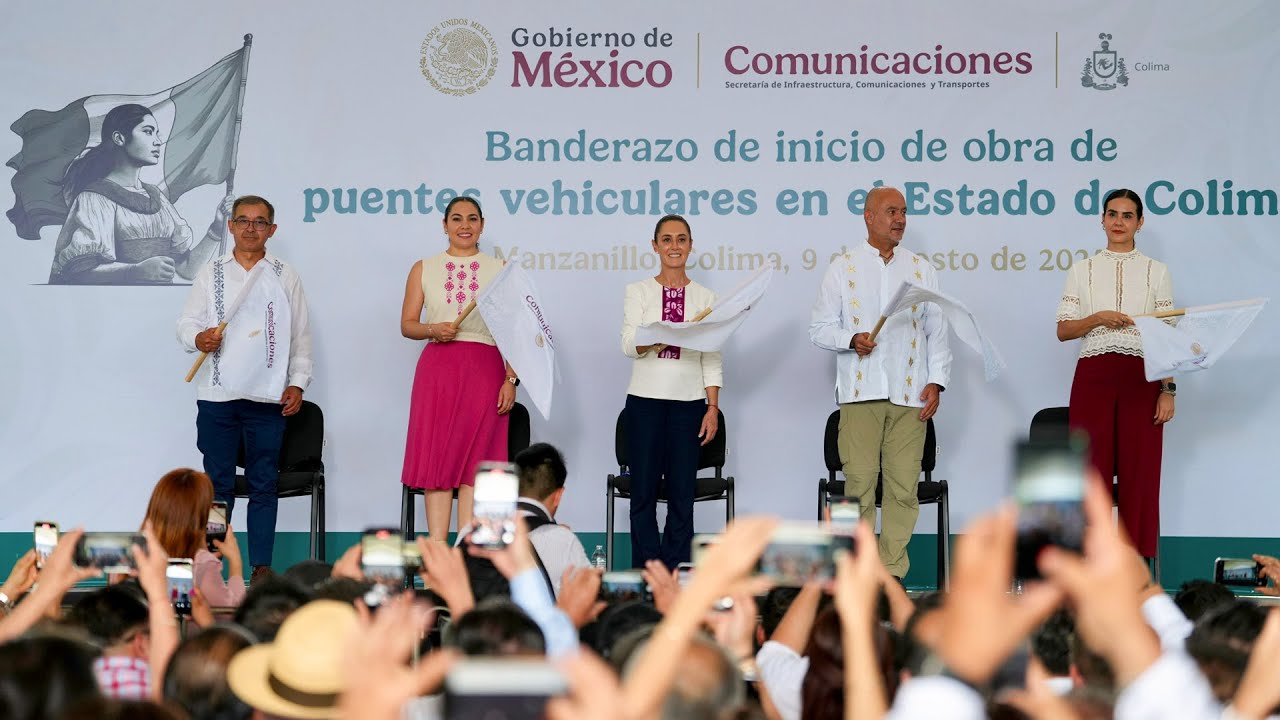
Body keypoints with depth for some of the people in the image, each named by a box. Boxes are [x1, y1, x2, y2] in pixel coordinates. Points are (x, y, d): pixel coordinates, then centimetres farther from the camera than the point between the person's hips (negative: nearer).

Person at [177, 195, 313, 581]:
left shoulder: (286, 277, 11)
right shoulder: (211, 274, 12)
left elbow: (301, 335, 11)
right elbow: (186, 324, 8)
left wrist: (297, 383, 2)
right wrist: (198, 338, -15)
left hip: (268, 396, 0)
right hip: (217, 393, 0)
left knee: (264, 484, 2)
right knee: (218, 483, 0)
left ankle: (262, 565, 6)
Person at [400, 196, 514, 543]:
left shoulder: (499, 270, 10)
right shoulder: (424, 269, 12)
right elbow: (407, 325, 10)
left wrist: (511, 379, -4)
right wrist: (433, 329, -11)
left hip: (485, 369, -1)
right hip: (437, 368, 1)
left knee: (475, 461, -4)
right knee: (436, 458, -3)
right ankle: (436, 549, -2)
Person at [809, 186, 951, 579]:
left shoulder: (922, 269, 15)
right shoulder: (843, 267, 9)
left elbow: (937, 332, 14)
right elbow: (819, 327, 7)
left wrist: (936, 381, 3)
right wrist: (851, 340, -13)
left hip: (909, 394, 2)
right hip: (860, 391, -2)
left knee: (903, 484, -3)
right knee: (859, 481, -5)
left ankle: (892, 571, 2)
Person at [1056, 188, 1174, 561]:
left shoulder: (1156, 272, 10)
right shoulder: (1083, 270, 11)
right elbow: (1063, 330, 7)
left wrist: (1168, 390, -3)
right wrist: (1098, 318, -11)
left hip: (1141, 379, 0)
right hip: (1093, 377, 0)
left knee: (1140, 473, -2)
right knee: (1091, 470, -2)